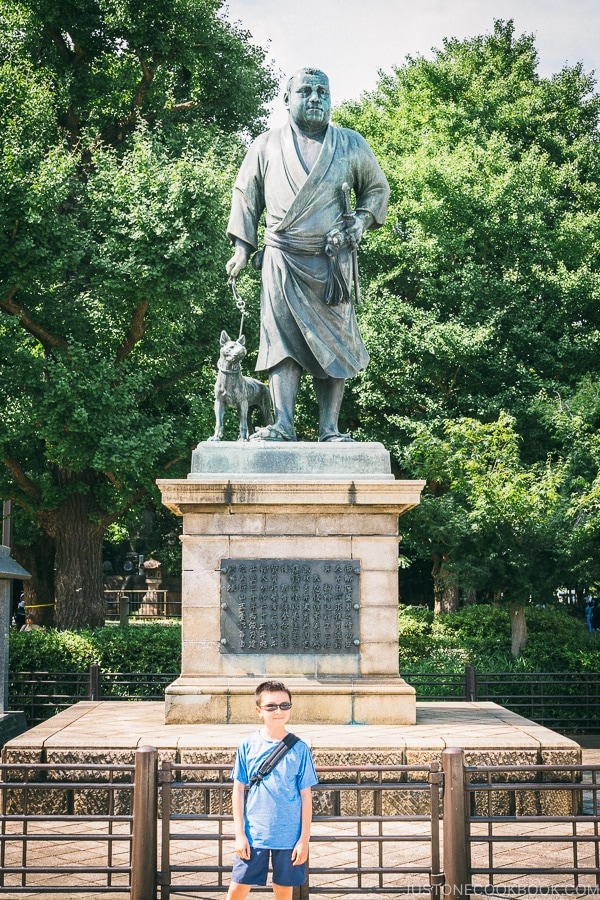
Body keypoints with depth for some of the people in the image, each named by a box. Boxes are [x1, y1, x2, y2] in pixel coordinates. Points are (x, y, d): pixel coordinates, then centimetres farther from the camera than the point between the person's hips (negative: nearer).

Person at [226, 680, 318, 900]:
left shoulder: (299, 749, -3)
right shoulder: (248, 746, -2)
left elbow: (306, 796, 0)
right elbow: (238, 791, 2)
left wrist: (304, 839, -3)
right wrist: (240, 834, -3)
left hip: (289, 837, 0)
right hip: (253, 835, 0)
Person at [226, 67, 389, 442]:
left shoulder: (351, 144, 10)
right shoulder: (267, 146, 9)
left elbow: (377, 188, 20)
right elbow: (245, 195, 16)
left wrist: (362, 219, 1)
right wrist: (242, 247, 9)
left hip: (332, 262, 0)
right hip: (282, 260, 0)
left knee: (333, 341, -3)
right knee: (282, 339, -8)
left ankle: (330, 429, -1)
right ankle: (283, 425, -11)